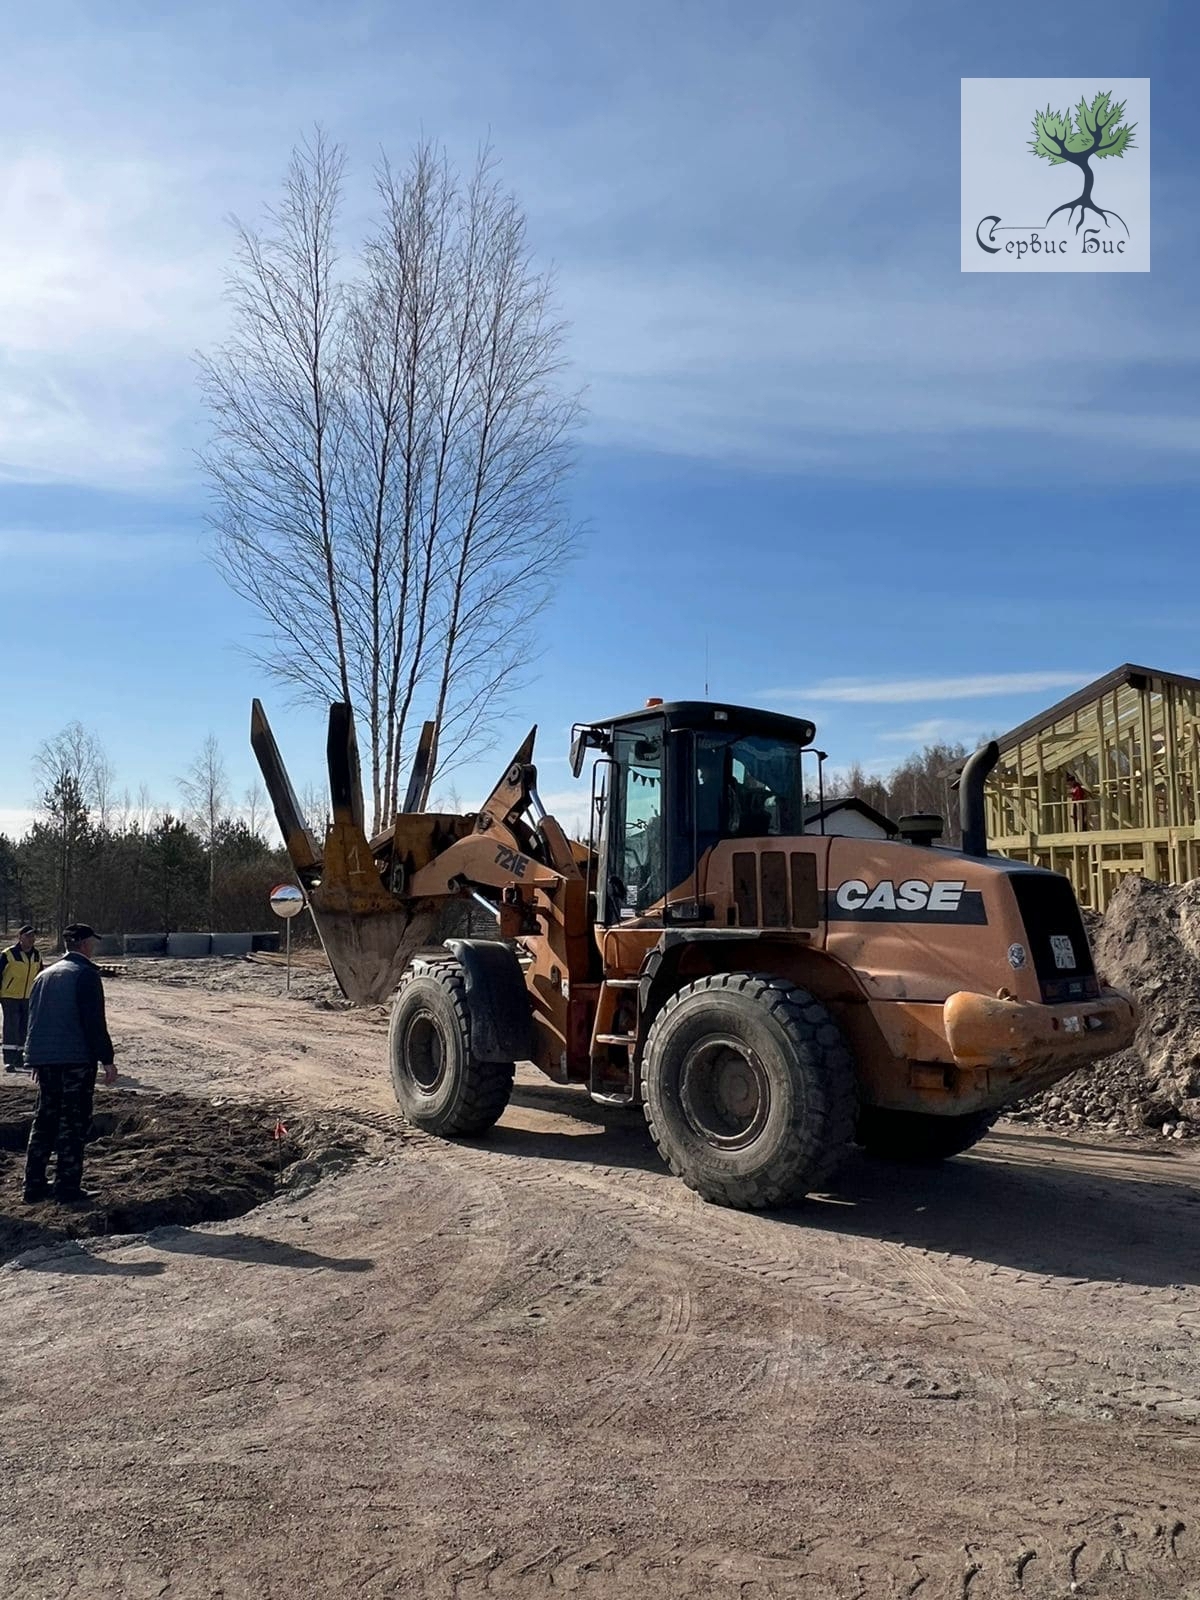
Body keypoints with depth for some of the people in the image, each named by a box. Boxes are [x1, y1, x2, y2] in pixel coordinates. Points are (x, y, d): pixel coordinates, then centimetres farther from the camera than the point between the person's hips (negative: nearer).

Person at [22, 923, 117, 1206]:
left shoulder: (45, 974, 15)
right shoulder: (86, 974, -10)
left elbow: (33, 1018, 19)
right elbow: (95, 1022, -15)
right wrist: (107, 1059, -11)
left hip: (43, 1058, 8)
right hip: (76, 1058, -8)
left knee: (44, 1120, 15)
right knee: (73, 1123, -2)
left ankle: (34, 1185, 18)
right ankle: (68, 1188, 0)